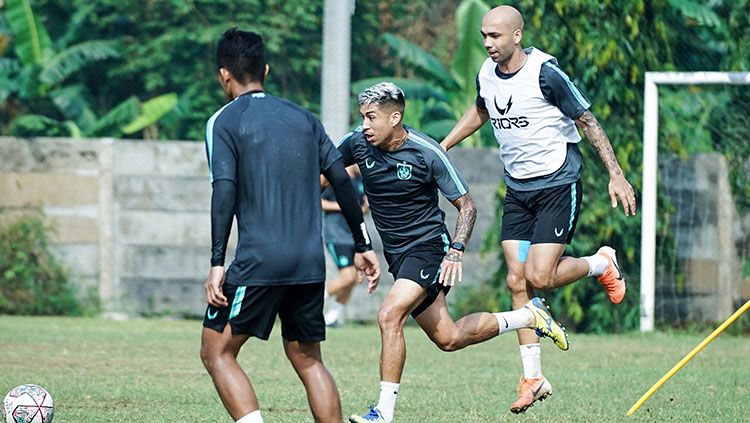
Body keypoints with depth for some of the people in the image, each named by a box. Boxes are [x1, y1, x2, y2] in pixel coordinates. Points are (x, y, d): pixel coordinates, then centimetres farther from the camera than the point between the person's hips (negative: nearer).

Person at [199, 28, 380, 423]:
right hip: (310, 263, 5)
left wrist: (217, 263, -13)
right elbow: (340, 177, 11)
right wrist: (362, 245, 17)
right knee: (307, 358, 17)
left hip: (258, 261, -5)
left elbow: (225, 189, -11)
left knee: (216, 352, 3)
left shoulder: (224, 121, 1)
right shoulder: (302, 116, 16)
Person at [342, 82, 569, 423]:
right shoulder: (357, 144, -5)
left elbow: (467, 206, -9)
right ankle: (529, 316, 32)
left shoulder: (427, 152, -17)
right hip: (397, 253, 6)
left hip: (428, 245, -6)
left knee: (389, 315, -26)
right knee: (448, 338, 11)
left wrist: (455, 252, -22)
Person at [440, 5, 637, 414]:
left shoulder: (545, 73, -19)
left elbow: (588, 121, -12)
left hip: (559, 184, -6)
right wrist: (441, 147, 19)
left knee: (539, 276, -15)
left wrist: (616, 176, -13)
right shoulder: (487, 74, 0)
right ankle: (533, 378, 7)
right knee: (517, 281, 0)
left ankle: (602, 264, 16)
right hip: (517, 189, 6)